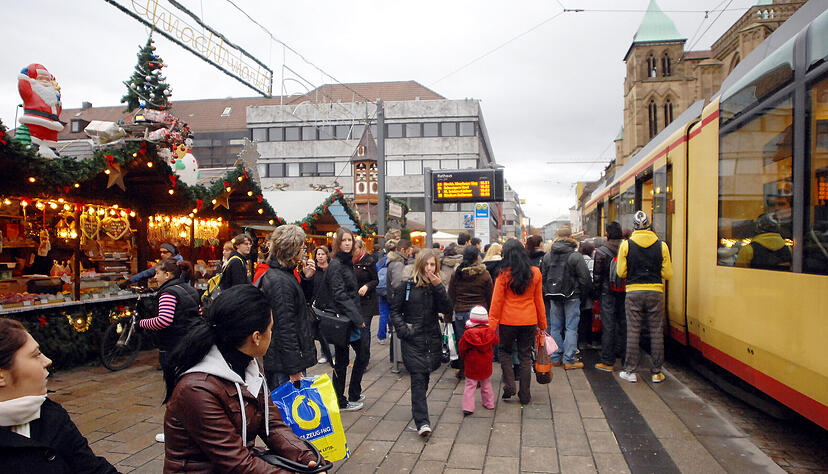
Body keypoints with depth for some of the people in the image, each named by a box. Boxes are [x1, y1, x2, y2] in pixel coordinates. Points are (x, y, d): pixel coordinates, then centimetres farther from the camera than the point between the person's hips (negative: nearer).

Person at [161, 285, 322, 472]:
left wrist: (307, 458, -13)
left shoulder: (249, 366, 2)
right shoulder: (197, 389, -24)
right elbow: (237, 463, -23)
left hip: (246, 461, 7)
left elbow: (273, 425, 1)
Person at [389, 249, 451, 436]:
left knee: (425, 377, 12)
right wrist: (403, 330, -9)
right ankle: (422, 422, -14)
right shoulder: (407, 286, -2)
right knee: (418, 378, -10)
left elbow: (446, 309, -6)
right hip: (413, 339, -3)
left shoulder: (437, 287, 7)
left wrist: (438, 287, -15)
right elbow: (395, 310, 3)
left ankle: (417, 409, 33)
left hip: (432, 338, 4)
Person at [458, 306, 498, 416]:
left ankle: (468, 407, -3)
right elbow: (495, 341, 12)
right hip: (486, 365, 4)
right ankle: (489, 404, 29)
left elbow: (461, 347, -8)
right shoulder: (490, 332, -6)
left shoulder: (468, 333, -16)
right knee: (486, 384, 20)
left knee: (470, 385, 2)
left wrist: (463, 356, 11)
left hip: (472, 365, -3)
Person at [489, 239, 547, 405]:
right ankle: (525, 395, 18)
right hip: (529, 320, 3)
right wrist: (542, 322, 15)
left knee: (505, 351, 19)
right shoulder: (535, 273, -2)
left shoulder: (504, 275, -11)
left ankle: (509, 385, 7)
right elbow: (539, 300, 6)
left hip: (508, 321, -2)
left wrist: (492, 323, -1)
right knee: (525, 356, 12)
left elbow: (497, 302, -8)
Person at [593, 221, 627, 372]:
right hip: (625, 292, 4)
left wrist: (597, 293, 4)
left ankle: (608, 362, 2)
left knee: (608, 327, -1)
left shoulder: (601, 252, -9)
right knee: (623, 324, 12)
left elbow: (597, 276, -6)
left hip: (607, 293, -4)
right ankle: (624, 357, 20)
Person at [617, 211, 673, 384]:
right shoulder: (661, 245, -1)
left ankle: (630, 371, 9)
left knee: (633, 332, 5)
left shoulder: (625, 245, -4)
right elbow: (668, 274, 1)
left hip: (633, 293, 0)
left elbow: (621, 272, -1)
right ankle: (657, 372, 13)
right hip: (655, 292, 1)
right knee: (656, 332, 7)